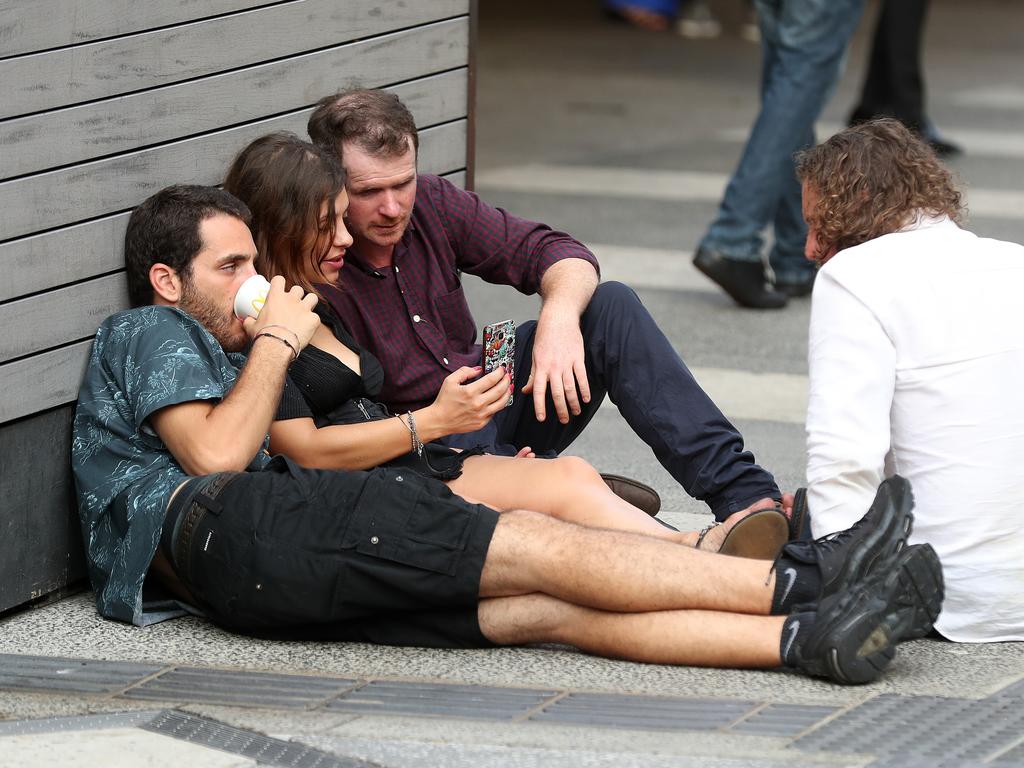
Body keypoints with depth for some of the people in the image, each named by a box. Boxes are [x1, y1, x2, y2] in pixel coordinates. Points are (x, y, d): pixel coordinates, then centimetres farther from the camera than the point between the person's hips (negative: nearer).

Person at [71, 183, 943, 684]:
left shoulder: (218, 358, 39)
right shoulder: (146, 334, 12)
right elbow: (216, 454, -7)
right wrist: (275, 341, 6)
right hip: (225, 530, -8)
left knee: (538, 606, -13)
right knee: (535, 546, -17)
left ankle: (806, 637, -29)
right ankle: (795, 582, -22)